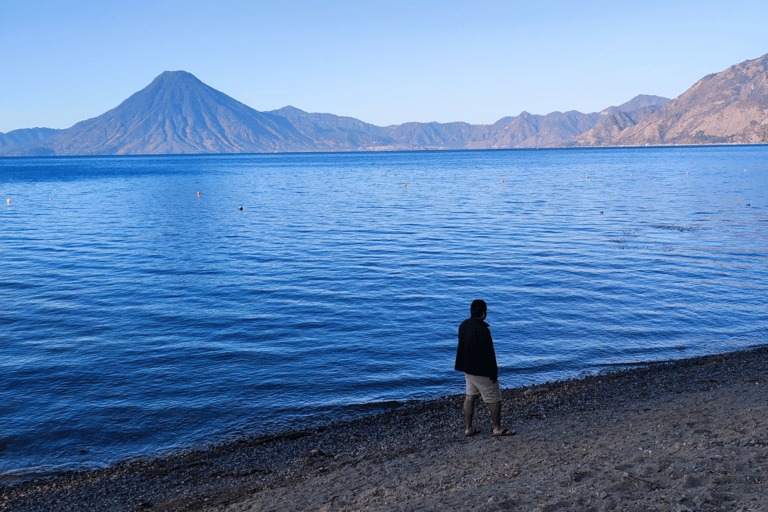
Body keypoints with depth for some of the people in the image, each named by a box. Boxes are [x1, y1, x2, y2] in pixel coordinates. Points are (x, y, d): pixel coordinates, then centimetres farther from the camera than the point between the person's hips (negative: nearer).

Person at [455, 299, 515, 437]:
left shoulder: (463, 325, 0)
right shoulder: (483, 330, -26)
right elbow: (488, 354, -22)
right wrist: (493, 373, -13)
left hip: (467, 368, 8)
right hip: (481, 370, -8)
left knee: (470, 395, 16)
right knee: (494, 398, 7)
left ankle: (468, 428, 21)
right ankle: (497, 429, 17)